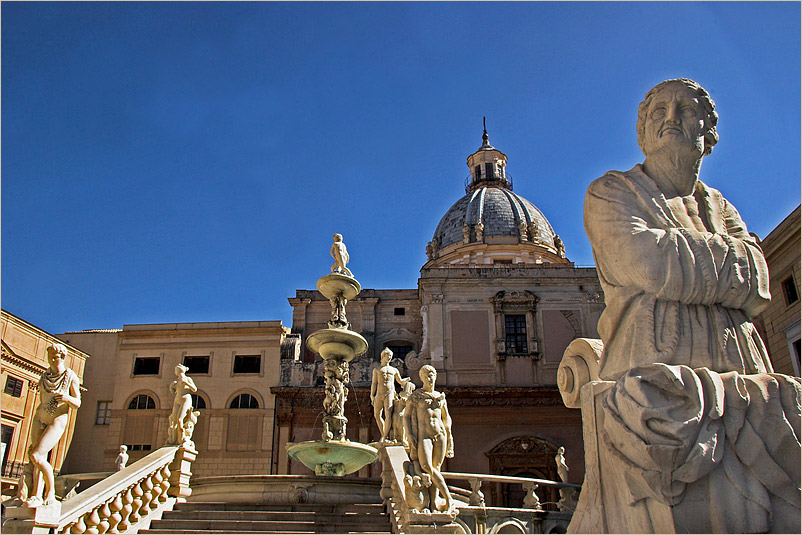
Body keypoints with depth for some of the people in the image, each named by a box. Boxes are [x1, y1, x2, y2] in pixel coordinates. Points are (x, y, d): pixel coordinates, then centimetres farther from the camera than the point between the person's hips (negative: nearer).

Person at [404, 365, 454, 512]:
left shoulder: (441, 397, 15)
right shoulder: (415, 397, 4)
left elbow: (446, 418, 24)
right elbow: (406, 417, 2)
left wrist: (449, 437, 17)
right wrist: (410, 436, -8)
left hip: (440, 434, 3)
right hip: (424, 435, -3)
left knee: (436, 468, -2)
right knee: (427, 466, -20)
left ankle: (433, 503, 0)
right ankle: (448, 497, -13)